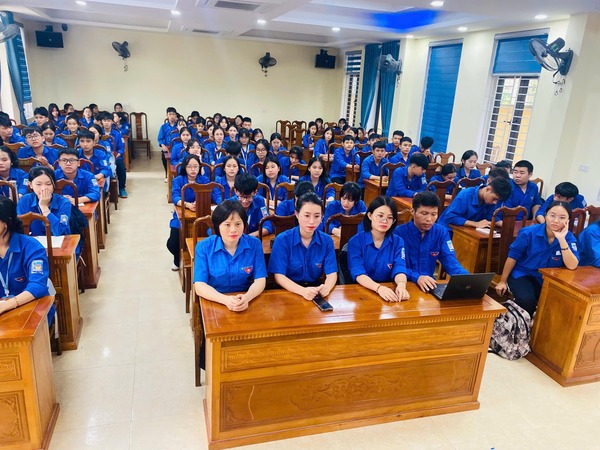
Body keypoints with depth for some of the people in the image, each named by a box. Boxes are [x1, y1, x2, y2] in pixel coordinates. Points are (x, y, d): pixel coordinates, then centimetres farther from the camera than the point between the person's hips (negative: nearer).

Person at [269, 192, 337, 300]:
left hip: (316, 292, 2)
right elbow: (279, 276, -12)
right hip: (289, 292, -2)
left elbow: (332, 274, -4)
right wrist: (303, 291, -29)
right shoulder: (282, 240, -8)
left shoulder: (327, 241, 0)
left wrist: (326, 287, -28)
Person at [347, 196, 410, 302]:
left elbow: (399, 269, -8)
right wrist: (379, 288, -33)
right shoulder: (355, 241, -6)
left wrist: (401, 285, -30)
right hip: (361, 291, -2)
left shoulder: (398, 242, 3)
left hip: (389, 292, 2)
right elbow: (358, 274, -16)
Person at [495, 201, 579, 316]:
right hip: (522, 274, -3)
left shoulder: (569, 238, -11)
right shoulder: (529, 232, -16)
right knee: (527, 300, -28)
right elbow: (512, 257, -8)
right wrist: (503, 281, -3)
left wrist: (562, 239, -32)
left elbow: (572, 266, -24)